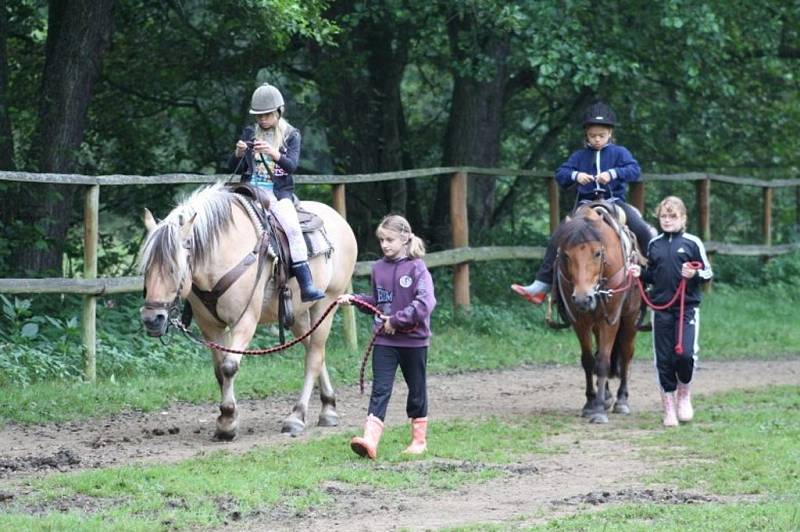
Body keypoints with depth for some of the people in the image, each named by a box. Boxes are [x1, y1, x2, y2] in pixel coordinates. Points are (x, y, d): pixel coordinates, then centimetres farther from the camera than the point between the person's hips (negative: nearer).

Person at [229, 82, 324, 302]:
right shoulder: (249, 133, 11)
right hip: (252, 190, 2)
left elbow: (292, 165, -10)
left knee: (292, 227, -26)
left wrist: (274, 153, -29)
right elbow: (234, 168, 9)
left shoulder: (291, 135, 6)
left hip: (279, 192, -2)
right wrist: (238, 154, -13)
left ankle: (307, 285, -31)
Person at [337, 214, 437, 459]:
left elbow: (425, 304, -21)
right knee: (380, 389, -7)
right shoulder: (379, 268, 6)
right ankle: (370, 439, -19)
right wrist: (354, 299, 2)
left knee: (416, 389, 12)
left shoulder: (417, 269, -11)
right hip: (384, 340, 4)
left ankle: (419, 439, 25)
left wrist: (397, 320, -23)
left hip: (413, 340, -4)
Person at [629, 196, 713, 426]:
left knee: (685, 353, -17)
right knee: (664, 359, 3)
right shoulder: (654, 245, 11)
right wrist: (640, 273, 1)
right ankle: (669, 409, 13)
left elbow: (708, 273, 3)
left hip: (687, 306, -3)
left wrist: (694, 275, -17)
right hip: (661, 308, 3)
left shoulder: (692, 243, 0)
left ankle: (685, 394, 11)